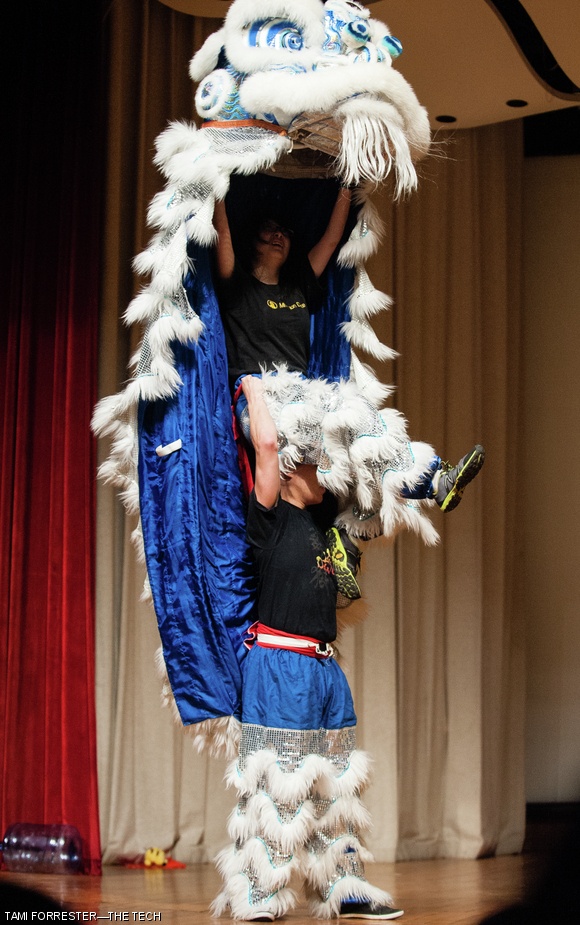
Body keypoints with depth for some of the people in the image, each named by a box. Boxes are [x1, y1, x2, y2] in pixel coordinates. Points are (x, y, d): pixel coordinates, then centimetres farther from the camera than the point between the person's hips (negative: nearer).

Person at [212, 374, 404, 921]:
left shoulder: (323, 525, 16)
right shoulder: (271, 518, -6)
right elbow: (267, 442, -18)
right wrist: (252, 386, -6)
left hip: (325, 668, 8)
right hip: (279, 665, -8)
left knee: (333, 787, 10)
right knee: (275, 786, -7)